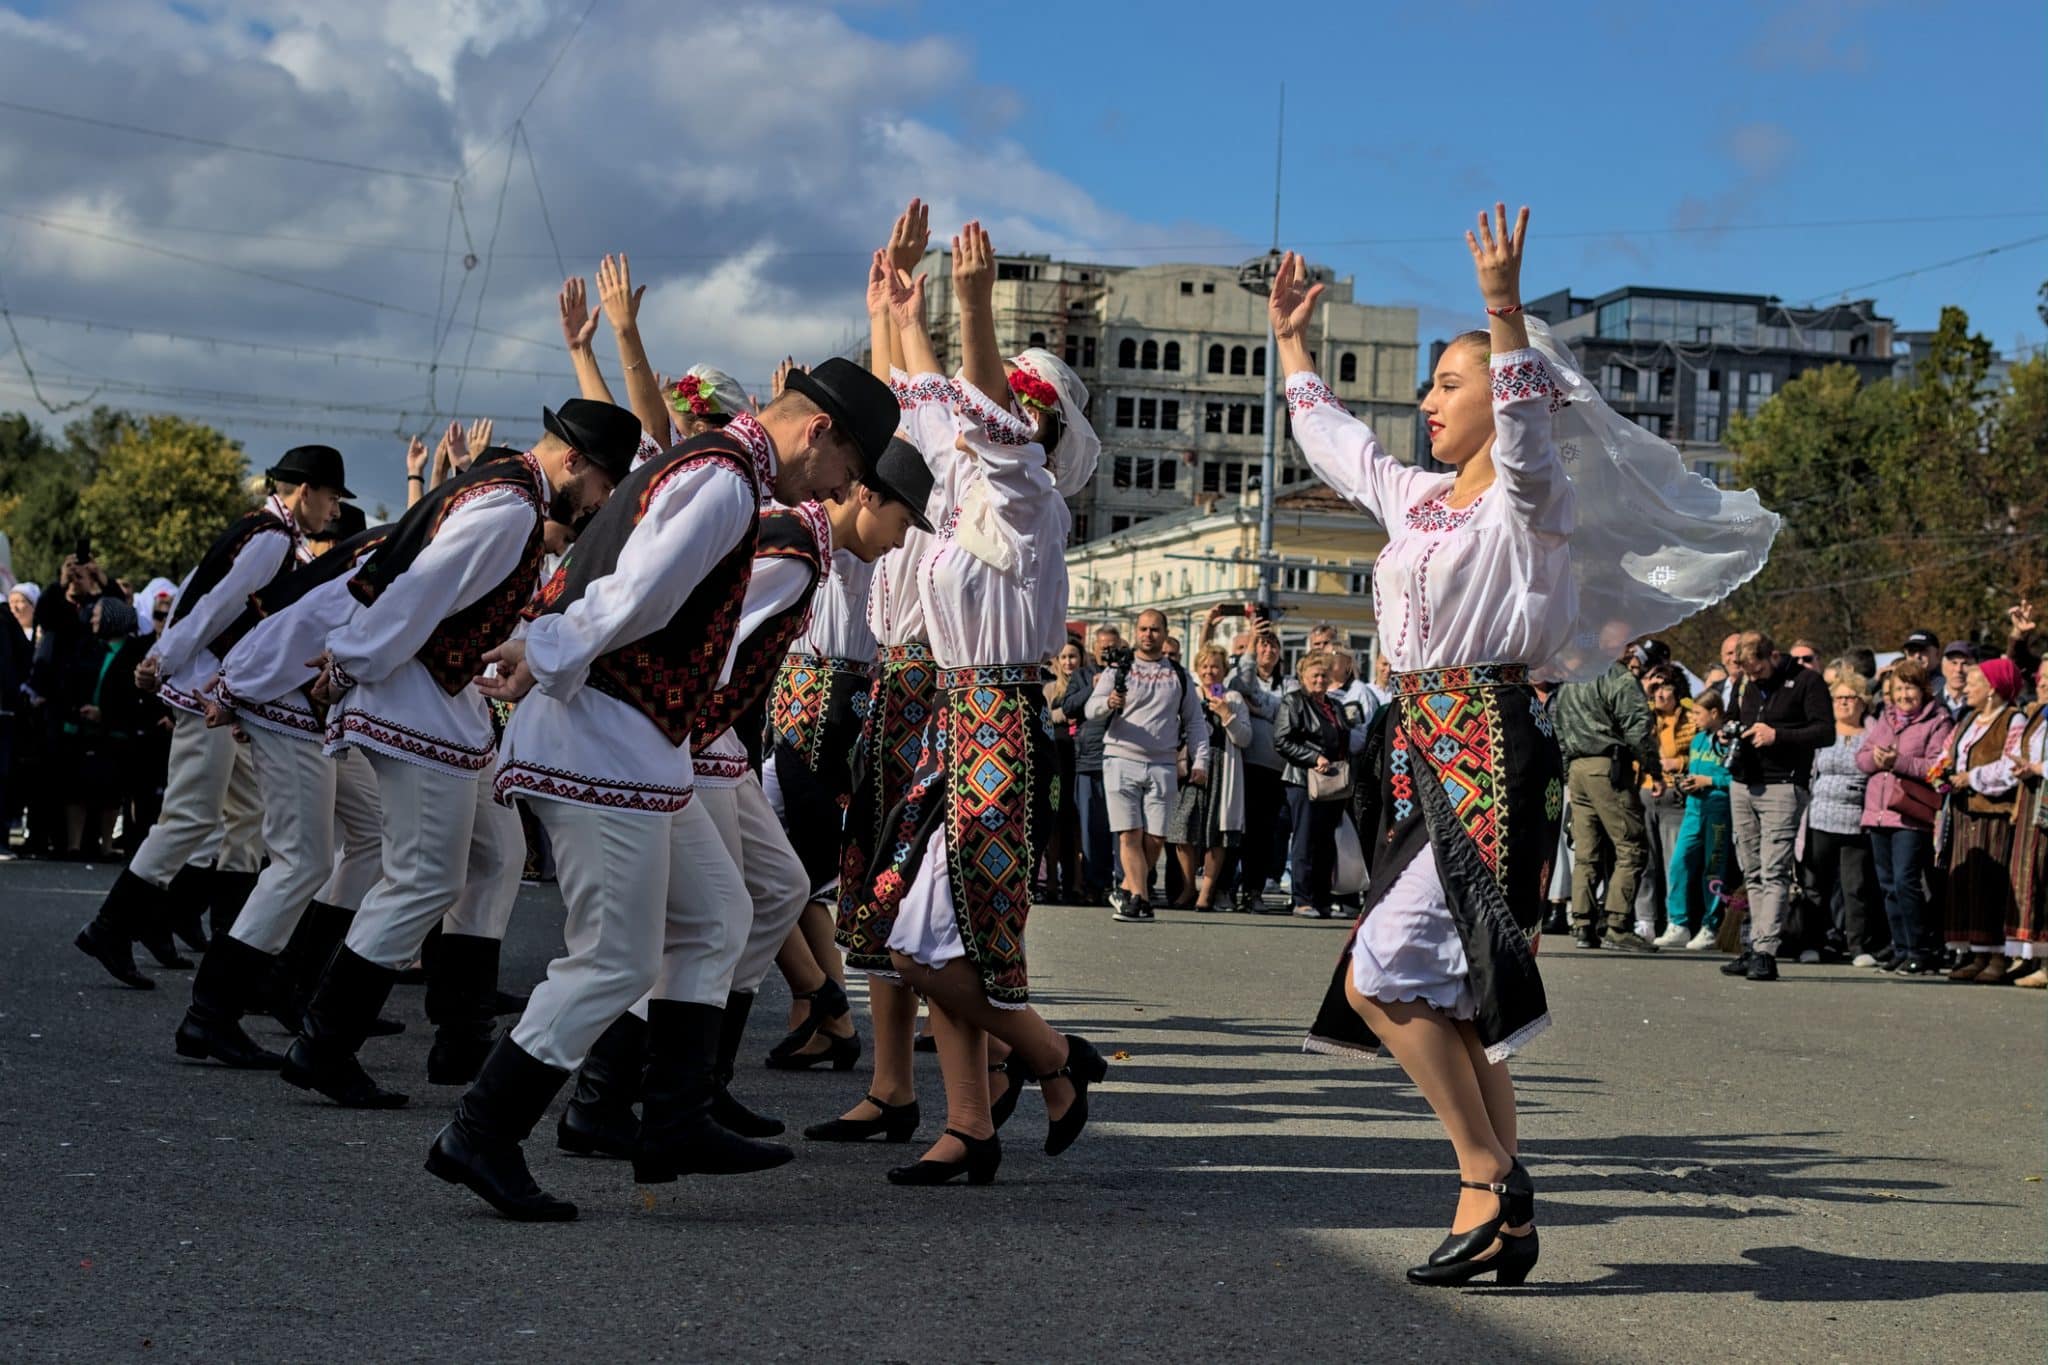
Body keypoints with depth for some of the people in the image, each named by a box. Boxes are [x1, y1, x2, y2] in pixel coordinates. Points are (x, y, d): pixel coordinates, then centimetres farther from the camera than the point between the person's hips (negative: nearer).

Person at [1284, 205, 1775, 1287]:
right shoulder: (1416, 500, 19)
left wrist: (1505, 308, -36)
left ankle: (1488, 1174, -7)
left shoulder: (1526, 505, -5)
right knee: (1448, 999, 6)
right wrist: (1291, 339, 37)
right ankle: (1505, 1219, 9)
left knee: (1382, 977, -16)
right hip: (1423, 754, 9)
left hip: (1489, 759, -9)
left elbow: (1528, 427, -26)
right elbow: (1328, 440, 33)